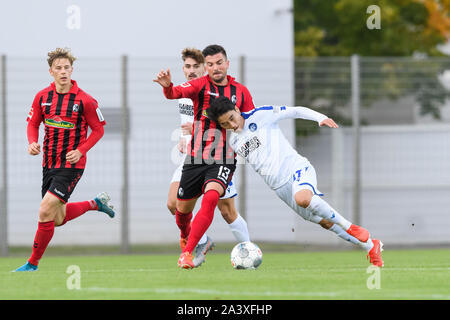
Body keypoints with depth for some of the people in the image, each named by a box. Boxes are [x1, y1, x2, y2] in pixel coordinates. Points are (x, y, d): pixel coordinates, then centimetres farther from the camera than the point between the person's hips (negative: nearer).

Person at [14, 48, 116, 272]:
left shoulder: (84, 100, -11)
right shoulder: (42, 97, 1)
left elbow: (98, 129, -2)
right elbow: (33, 123, 13)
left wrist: (80, 150, -15)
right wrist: (32, 142, -8)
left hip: (71, 164, -6)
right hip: (49, 163, 6)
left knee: (45, 212, -16)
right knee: (59, 218, 15)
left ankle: (33, 263, -3)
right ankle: (96, 203, 40)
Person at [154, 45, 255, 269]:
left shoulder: (241, 92, 8)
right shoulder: (200, 85, 0)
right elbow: (179, 92, -21)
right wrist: (168, 86, -43)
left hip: (224, 160, 0)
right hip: (196, 157, 1)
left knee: (211, 198, -26)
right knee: (183, 210, 10)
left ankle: (187, 252, -23)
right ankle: (186, 236, 46)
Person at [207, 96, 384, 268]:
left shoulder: (260, 115, -5)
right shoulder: (233, 143, 11)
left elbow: (295, 111, -3)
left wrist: (321, 118, -13)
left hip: (296, 168, -6)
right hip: (280, 188, 6)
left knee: (302, 198, -38)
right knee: (325, 223, 5)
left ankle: (350, 227, -22)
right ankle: (371, 246, 19)